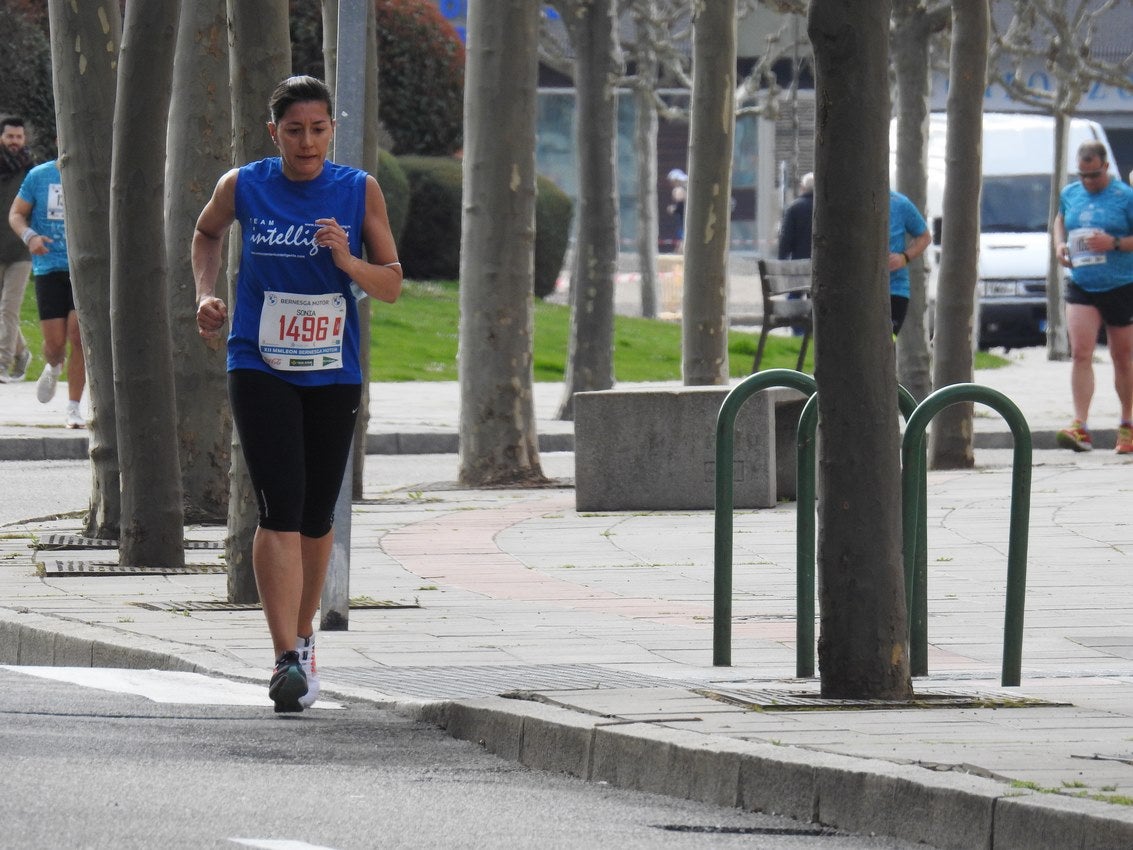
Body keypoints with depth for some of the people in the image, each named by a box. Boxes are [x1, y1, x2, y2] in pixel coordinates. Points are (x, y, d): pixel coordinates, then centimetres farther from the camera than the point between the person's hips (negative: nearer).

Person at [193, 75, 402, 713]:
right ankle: (289, 659, -21)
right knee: (281, 509, -15)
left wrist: (349, 262, -17)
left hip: (334, 373, 2)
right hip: (261, 368, -2)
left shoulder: (360, 191, -1)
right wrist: (207, 294, 7)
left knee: (318, 516, 11)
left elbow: (393, 285, 2)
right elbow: (207, 233, 22)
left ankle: (303, 633, 34)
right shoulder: (243, 187, -1)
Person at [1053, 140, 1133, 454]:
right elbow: (1061, 219, 27)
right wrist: (1059, 244, 8)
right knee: (1080, 354, -12)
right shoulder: (1070, 194, 7)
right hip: (1081, 287, 3)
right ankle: (1080, 428, -19)